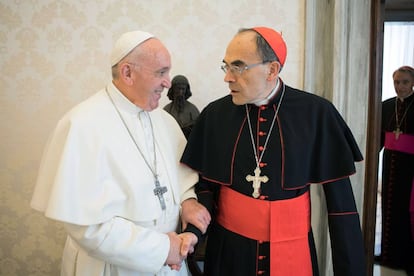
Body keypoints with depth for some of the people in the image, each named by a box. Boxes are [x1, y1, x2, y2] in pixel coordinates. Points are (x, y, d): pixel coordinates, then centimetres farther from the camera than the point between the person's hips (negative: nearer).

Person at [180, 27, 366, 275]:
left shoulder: (316, 114, -11)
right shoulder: (214, 114, -5)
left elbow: (339, 197, -6)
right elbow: (205, 184, 3)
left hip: (292, 251, -1)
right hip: (228, 248, 2)